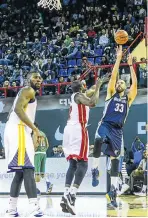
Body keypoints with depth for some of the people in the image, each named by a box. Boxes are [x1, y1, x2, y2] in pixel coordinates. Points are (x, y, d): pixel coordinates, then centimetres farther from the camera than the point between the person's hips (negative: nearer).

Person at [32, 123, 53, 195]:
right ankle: (48, 183, -13)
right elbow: (47, 145, 15)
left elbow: (36, 144, -19)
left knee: (36, 172, -4)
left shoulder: (35, 134, -7)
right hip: (44, 153, 7)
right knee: (42, 171, 11)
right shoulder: (43, 134, 17)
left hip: (37, 153, -7)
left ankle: (37, 189, -7)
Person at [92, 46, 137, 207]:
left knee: (115, 159, 1)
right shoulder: (111, 93, 11)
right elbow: (113, 76, 1)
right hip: (105, 125, -3)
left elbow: (135, 83, 4)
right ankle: (95, 170, -26)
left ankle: (113, 191, 2)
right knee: (98, 140, -38)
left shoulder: (128, 98, 16)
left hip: (118, 130, 3)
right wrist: (118, 59, 1)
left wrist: (130, 65, 3)